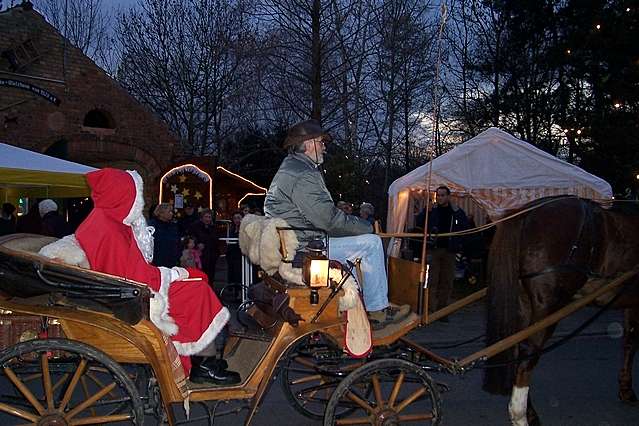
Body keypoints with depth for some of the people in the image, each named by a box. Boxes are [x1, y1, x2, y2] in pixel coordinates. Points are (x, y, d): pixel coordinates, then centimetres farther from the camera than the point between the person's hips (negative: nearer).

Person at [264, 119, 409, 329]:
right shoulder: (302, 176, -17)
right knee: (371, 243, -8)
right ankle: (377, 310, 1)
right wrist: (367, 226, -6)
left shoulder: (288, 169, 18)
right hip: (302, 250, -11)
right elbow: (329, 220, -21)